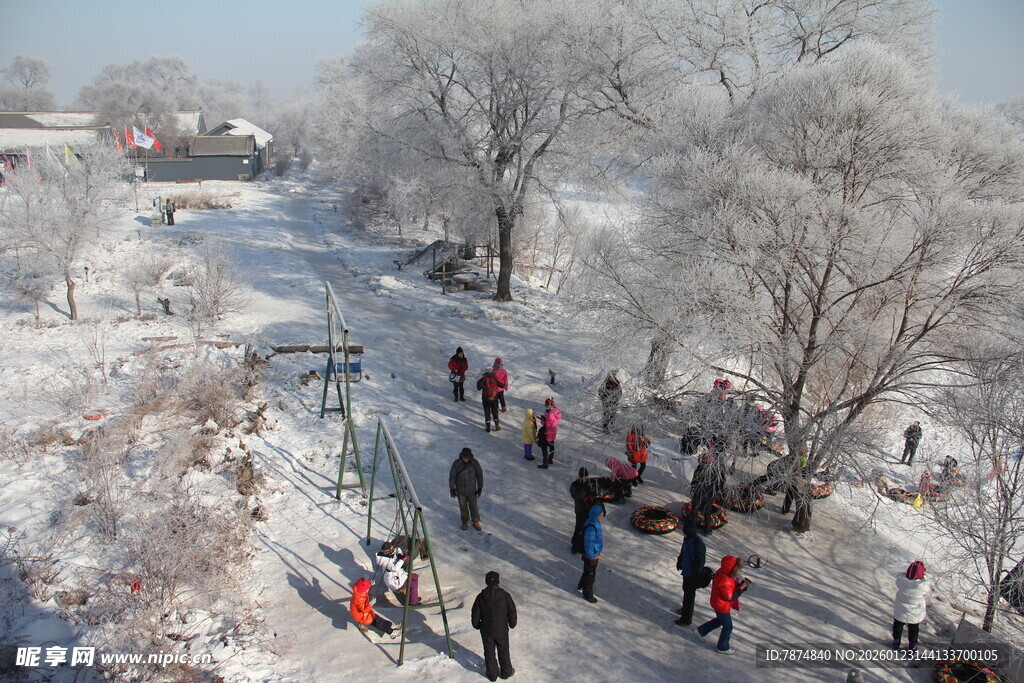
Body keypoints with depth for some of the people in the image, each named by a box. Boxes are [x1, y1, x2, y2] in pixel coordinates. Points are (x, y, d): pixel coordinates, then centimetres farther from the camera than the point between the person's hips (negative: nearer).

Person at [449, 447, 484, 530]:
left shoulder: (475, 463, -19)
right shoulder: (456, 463, -21)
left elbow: (479, 475, -6)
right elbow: (452, 476, -11)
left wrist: (480, 488, -3)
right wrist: (452, 489, -10)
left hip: (472, 489, 0)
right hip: (460, 490, 0)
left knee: (473, 506, 14)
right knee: (463, 506, 16)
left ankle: (476, 522, 34)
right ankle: (465, 522, 38)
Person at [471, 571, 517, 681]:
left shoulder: (481, 597, -13)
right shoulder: (505, 595, -18)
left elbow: (475, 615, -5)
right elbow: (512, 612, -10)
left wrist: (477, 626, 14)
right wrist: (512, 624, 9)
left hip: (486, 631, 1)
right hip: (501, 630, -1)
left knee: (489, 653, 19)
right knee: (503, 651, 20)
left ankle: (492, 674, 33)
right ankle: (506, 672, 37)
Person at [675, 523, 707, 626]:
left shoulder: (699, 544, -32)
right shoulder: (687, 539, -8)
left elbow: (700, 562, -24)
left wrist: (696, 575, -19)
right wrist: (679, 561, 21)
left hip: (692, 575, -8)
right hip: (686, 571, 8)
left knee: (689, 595, 7)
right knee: (686, 590, 27)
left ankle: (686, 619, 22)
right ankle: (685, 609, 50)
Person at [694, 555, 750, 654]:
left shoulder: (721, 572, -10)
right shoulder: (725, 582, -38)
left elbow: (731, 586, 4)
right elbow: (730, 597, -27)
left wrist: (741, 584, -10)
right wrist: (741, 588, -24)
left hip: (717, 603, 9)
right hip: (722, 607, -9)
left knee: (720, 620, 31)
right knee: (728, 626, 13)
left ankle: (700, 631, 42)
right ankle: (723, 648, 34)